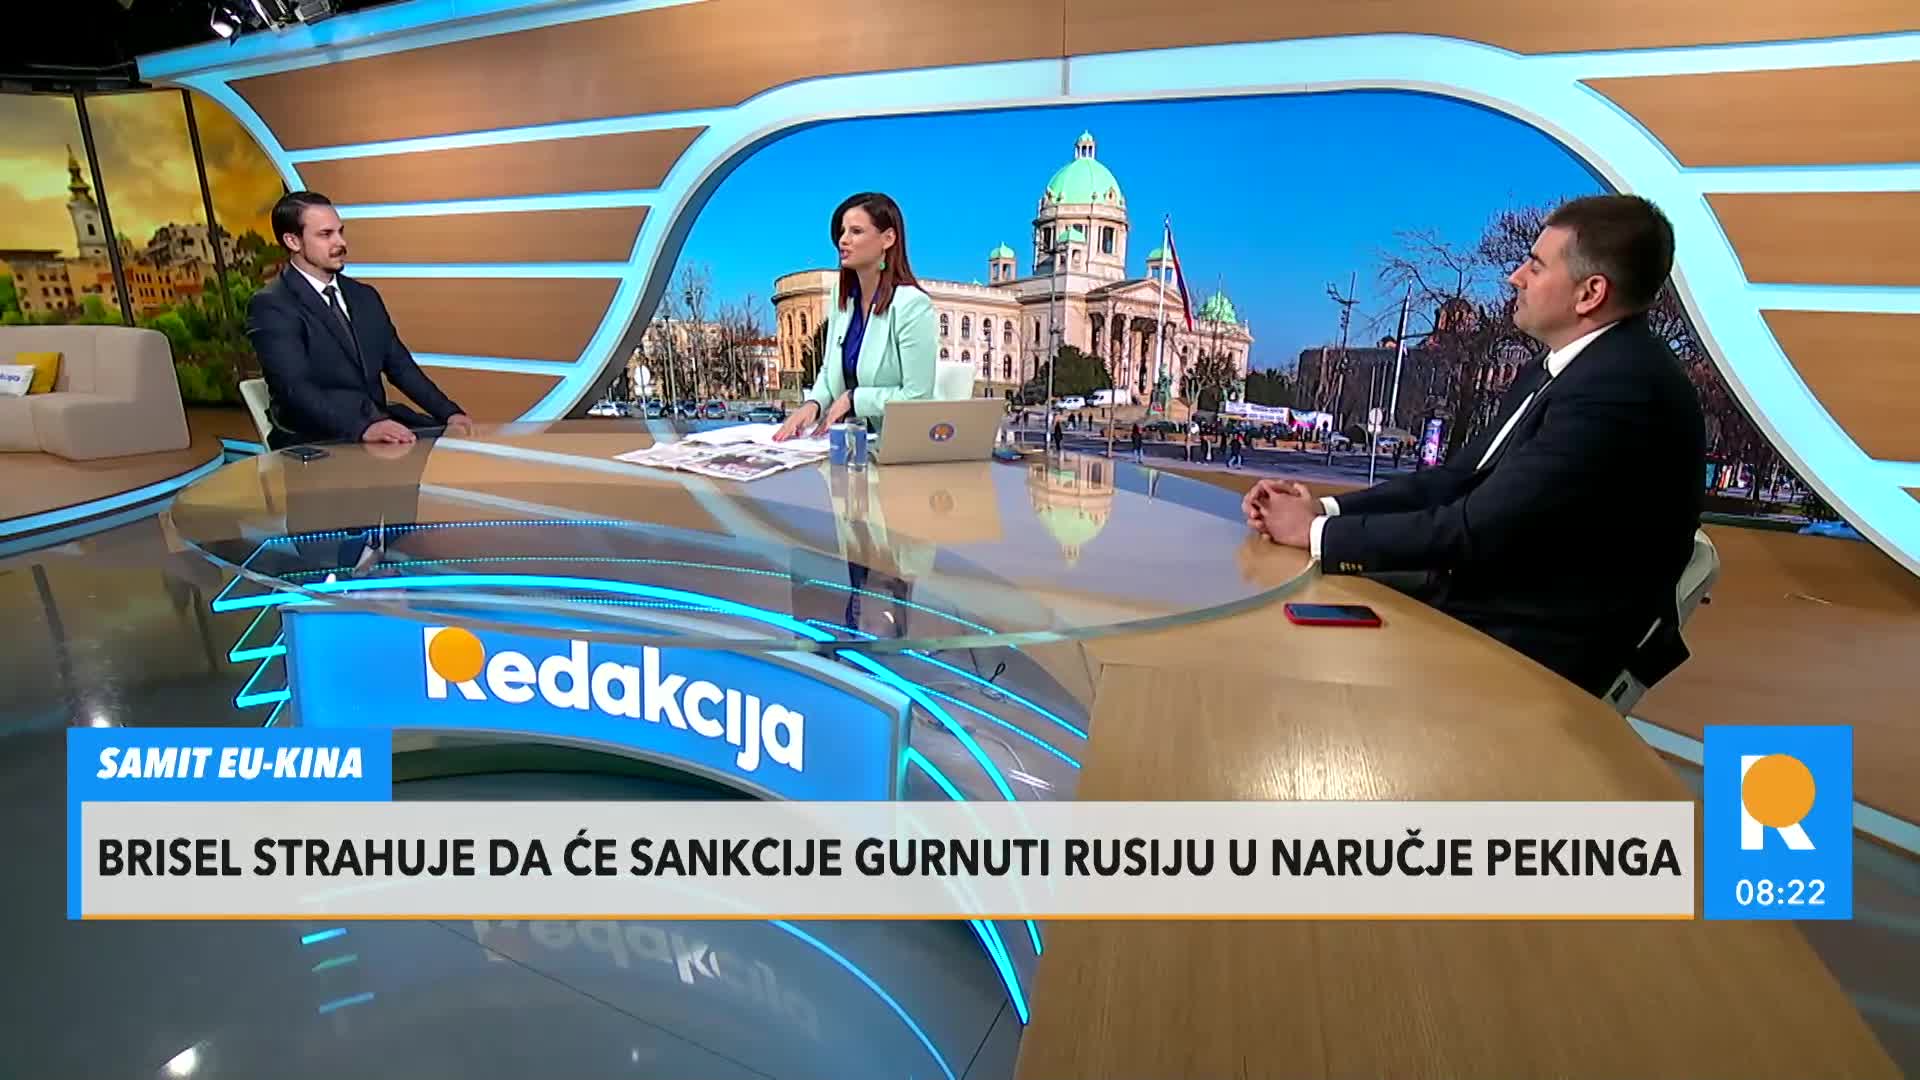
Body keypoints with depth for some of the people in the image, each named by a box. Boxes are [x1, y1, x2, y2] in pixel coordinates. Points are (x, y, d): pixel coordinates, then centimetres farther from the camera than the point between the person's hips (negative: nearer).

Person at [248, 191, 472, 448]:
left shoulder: (364, 296, 14)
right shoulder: (271, 306, -7)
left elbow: (400, 366, 13)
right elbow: (296, 389, -19)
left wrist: (450, 413, -2)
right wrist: (363, 428, -35)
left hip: (380, 423, 7)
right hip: (318, 442, -7)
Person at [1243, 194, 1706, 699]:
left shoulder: (1620, 388, -22)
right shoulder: (1554, 371, 9)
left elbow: (1479, 529, -26)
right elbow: (1456, 480, 6)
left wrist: (1317, 533, -18)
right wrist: (1324, 509, -8)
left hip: (1534, 647, -8)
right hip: (1475, 608, 8)